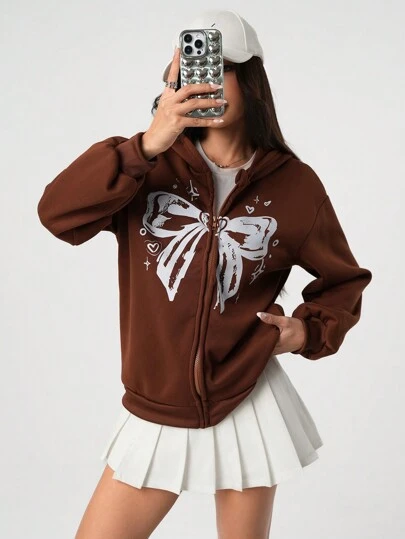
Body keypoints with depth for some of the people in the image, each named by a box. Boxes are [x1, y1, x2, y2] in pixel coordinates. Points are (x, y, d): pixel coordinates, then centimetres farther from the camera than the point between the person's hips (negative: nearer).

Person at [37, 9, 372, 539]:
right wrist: (146, 146, -26)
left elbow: (342, 280, 13)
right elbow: (58, 213, -18)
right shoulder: (150, 162, -2)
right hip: (156, 410, 1)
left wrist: (309, 330, -5)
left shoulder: (294, 184, -2)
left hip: (247, 405, 0)